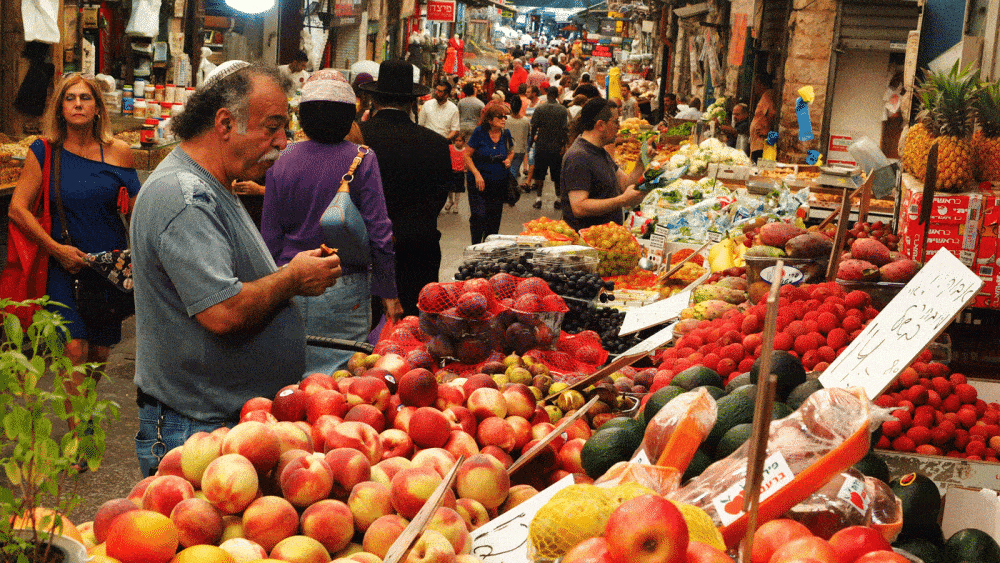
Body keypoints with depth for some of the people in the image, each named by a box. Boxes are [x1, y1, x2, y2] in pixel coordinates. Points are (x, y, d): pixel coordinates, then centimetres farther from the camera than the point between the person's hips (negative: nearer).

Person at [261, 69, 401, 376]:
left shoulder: (281, 163, -2)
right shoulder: (362, 160, -8)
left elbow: (269, 237, 4)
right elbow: (379, 232, -8)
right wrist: (388, 292, 0)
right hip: (344, 292, -2)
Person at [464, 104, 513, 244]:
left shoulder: (505, 134, 4)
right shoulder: (479, 132, -9)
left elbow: (511, 152, 23)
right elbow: (467, 155, -6)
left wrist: (509, 159, -1)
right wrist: (477, 174, -16)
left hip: (500, 182, 4)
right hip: (479, 181, -4)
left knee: (495, 217, 8)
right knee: (479, 215, -11)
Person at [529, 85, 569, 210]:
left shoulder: (539, 109, -4)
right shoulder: (563, 110, -3)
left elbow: (534, 127, -4)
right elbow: (565, 129, -6)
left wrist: (532, 141, 9)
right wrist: (564, 145, 1)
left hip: (541, 146, 0)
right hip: (557, 147, 0)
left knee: (539, 173, 8)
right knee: (557, 174, 8)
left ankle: (538, 198, 4)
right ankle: (558, 199, 11)